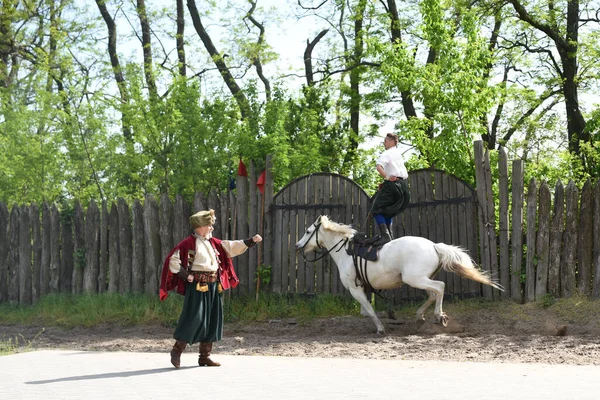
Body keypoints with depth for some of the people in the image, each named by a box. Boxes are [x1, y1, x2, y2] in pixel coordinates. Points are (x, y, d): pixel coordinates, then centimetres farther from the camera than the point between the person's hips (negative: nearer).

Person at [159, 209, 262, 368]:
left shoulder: (213, 243, 14)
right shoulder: (188, 243, -8)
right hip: (197, 286, -8)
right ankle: (177, 351, 3)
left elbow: (232, 247, 15)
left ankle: (205, 357, 15)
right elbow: (173, 260, -9)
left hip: (214, 287, 8)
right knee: (194, 319, -11)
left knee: (212, 322, 8)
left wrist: (251, 241, 7)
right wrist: (186, 275, -13)